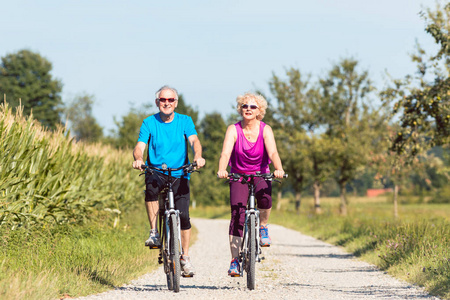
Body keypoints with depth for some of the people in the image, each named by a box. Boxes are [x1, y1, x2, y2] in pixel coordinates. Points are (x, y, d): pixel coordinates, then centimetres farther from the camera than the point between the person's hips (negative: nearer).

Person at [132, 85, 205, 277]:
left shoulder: (185, 121, 5)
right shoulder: (149, 123, 3)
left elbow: (194, 140, -10)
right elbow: (139, 146, -7)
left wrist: (198, 156, -32)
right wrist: (138, 159, -31)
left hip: (179, 174, 1)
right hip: (156, 173, -1)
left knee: (183, 215, -11)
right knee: (151, 187, -36)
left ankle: (185, 258, 5)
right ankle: (154, 232, -22)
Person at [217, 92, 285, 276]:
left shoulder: (265, 130, -10)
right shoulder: (233, 130, -11)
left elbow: (272, 152, -24)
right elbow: (226, 152, -25)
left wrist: (279, 169, -45)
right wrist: (221, 170, -46)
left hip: (260, 175, 0)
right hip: (238, 175, 0)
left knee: (265, 198, -33)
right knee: (237, 215, -14)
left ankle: (263, 227, -3)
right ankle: (234, 260, -8)